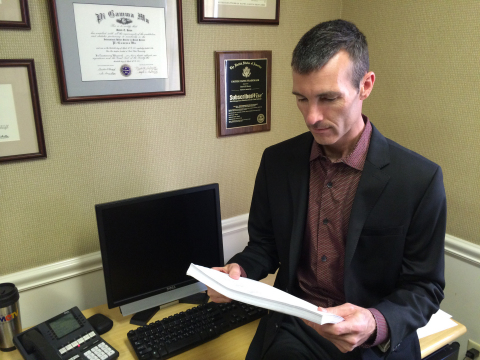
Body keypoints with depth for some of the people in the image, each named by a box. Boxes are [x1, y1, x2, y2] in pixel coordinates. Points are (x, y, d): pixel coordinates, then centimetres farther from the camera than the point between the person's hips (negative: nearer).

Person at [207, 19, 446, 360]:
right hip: (292, 329, 1)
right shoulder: (277, 161, -3)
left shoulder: (420, 179, -12)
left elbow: (424, 288, -5)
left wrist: (376, 325, -23)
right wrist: (239, 270, -13)